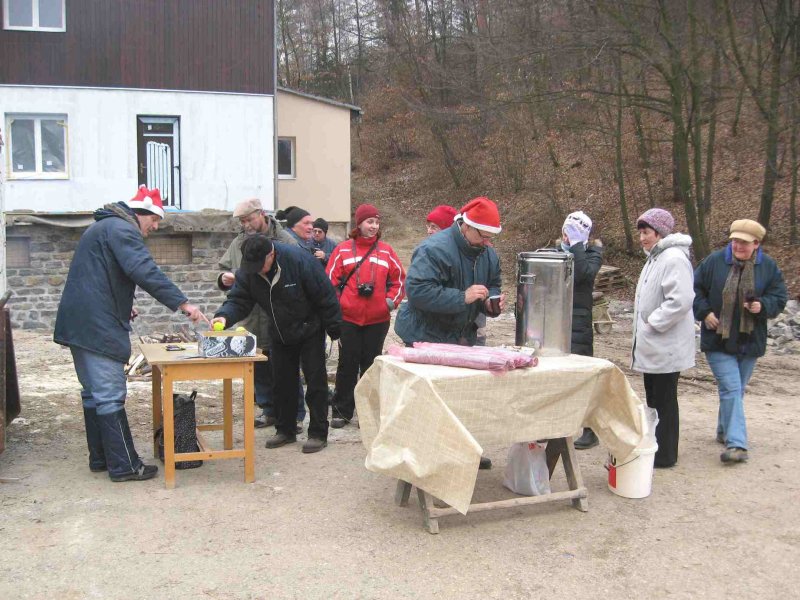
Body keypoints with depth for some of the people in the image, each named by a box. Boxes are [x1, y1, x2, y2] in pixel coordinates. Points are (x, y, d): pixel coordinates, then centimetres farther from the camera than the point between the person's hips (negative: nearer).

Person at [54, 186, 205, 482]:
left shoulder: (102, 227, 22)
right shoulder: (121, 229, -12)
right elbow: (145, 271, -26)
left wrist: (122, 304, 20)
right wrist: (182, 303, -28)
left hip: (80, 324, 11)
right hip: (98, 326, -11)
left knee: (94, 392, 15)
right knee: (111, 396, -8)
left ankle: (100, 458, 23)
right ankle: (124, 466, -4)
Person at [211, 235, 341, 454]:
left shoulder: (299, 260, -30)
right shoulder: (247, 271, -15)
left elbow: (326, 296, -24)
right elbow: (239, 300, -13)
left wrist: (335, 329, -18)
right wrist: (225, 316, -36)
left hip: (309, 331, -5)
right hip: (280, 335, 5)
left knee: (316, 382, 0)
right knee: (283, 382, 13)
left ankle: (318, 433, 9)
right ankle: (285, 430, 26)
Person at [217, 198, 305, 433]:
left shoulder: (284, 241, -8)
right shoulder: (239, 242, 9)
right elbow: (224, 267, 17)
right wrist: (224, 278, -5)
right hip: (251, 318, 6)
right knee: (259, 368, 14)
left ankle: (295, 414, 13)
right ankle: (269, 410, 28)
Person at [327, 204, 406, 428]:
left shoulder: (386, 251, 6)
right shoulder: (343, 250, 1)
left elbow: (399, 279, 11)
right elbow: (330, 279, 2)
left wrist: (391, 300, -2)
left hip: (377, 319, 1)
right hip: (348, 318, -1)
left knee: (371, 364, 8)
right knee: (347, 364, 4)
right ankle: (342, 411, 13)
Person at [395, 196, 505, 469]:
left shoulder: (488, 254, 4)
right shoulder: (434, 249, -23)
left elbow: (492, 288, 17)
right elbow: (418, 291, -32)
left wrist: (492, 303, -7)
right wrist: (462, 297, -34)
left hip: (461, 335, 8)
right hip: (427, 335, -8)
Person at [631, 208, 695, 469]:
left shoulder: (674, 259, -18)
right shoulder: (655, 257, 15)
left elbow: (681, 300, -27)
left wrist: (652, 324, -20)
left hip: (666, 347, -10)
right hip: (652, 346, 10)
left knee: (664, 402, -1)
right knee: (653, 400, 17)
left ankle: (664, 455, 8)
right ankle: (652, 449, 28)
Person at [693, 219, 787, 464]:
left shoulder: (768, 266, 0)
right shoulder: (714, 261, -5)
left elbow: (779, 298, 3)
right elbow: (695, 289, 2)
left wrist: (763, 305, -17)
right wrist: (704, 312, -10)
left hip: (749, 342, 3)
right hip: (718, 340, -3)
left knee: (736, 390, 15)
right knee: (731, 389, -11)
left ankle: (724, 432, 34)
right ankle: (736, 443, -14)